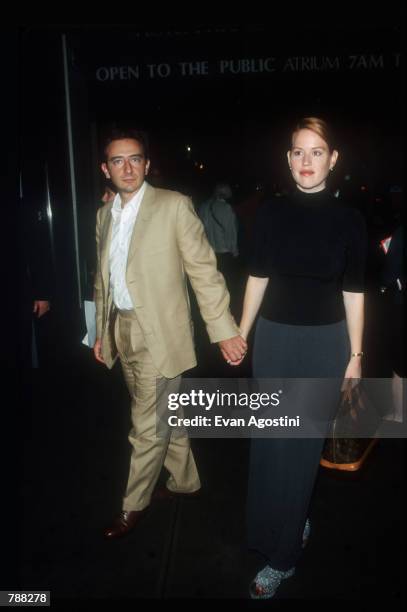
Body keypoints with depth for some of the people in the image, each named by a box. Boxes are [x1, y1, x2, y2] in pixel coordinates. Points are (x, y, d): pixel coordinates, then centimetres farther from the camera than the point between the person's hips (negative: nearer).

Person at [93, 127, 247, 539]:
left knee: (148, 426, 4)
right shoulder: (104, 215, 9)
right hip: (122, 331, 6)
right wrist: (101, 331, 16)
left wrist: (222, 329, -14)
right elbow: (103, 279, 15)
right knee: (163, 415, 20)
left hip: (158, 333, -6)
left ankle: (134, 504, 26)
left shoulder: (174, 205, -9)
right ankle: (185, 479, 41)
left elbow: (203, 269, -11)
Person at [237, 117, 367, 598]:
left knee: (303, 444, 6)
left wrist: (355, 354, 0)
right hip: (275, 338, 2)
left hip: (325, 342, -2)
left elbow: (353, 291, -1)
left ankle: (281, 556, 22)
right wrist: (240, 333, 5)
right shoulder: (271, 212, 0)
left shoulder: (348, 220, -4)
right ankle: (294, 521, 38)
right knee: (270, 441, 11)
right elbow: (258, 277, 5)